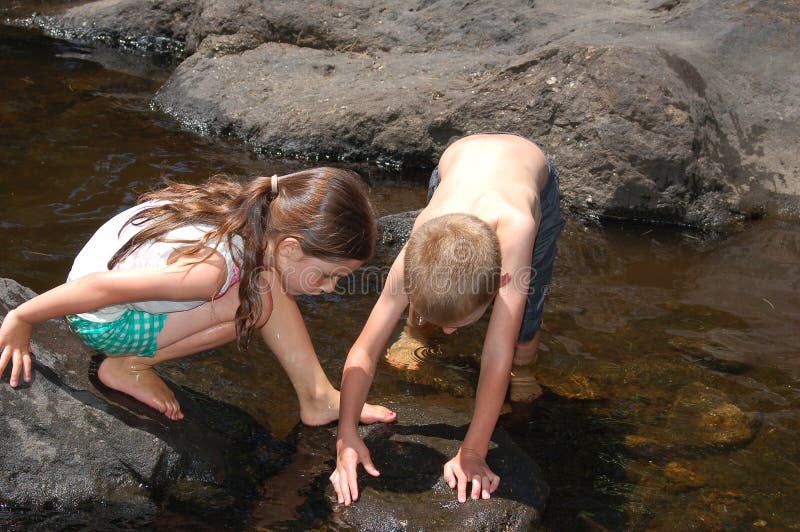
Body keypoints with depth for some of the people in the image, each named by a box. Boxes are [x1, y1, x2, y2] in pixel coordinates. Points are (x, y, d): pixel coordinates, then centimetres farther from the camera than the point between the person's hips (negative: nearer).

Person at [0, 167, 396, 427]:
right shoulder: (210, 268, -38)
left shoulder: (256, 217, -15)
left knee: (265, 281, -8)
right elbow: (101, 286, -32)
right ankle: (128, 366, -7)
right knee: (256, 301, -21)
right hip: (104, 322, -8)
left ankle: (318, 397, -1)